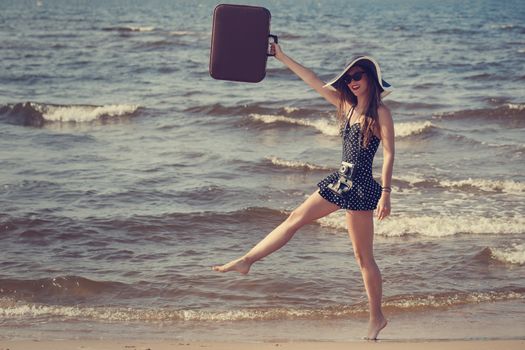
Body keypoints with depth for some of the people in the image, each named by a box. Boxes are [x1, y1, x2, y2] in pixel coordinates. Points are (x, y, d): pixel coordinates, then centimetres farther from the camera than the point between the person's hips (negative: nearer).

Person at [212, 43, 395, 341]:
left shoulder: (381, 112, -10)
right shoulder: (346, 104, 10)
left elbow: (389, 154, -14)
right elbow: (314, 81, 12)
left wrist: (386, 193, -21)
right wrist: (282, 57, 11)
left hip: (361, 188, -7)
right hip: (340, 181, 7)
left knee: (363, 256, -2)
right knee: (295, 219, 8)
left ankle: (377, 317, 8)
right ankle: (247, 261, 14)